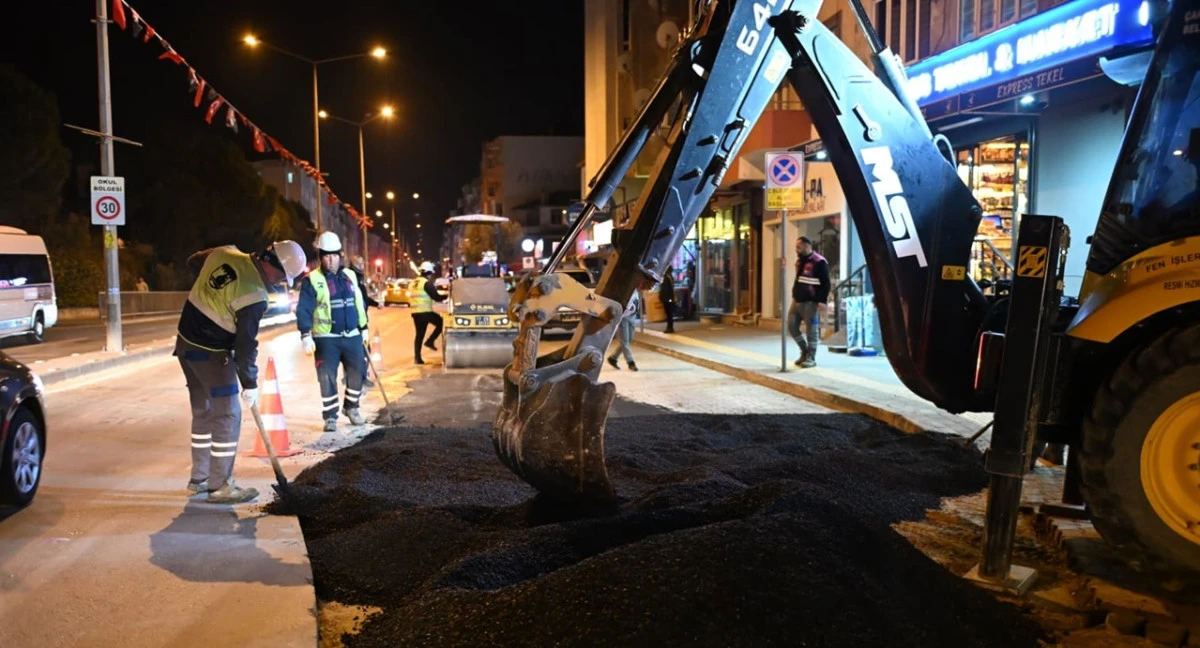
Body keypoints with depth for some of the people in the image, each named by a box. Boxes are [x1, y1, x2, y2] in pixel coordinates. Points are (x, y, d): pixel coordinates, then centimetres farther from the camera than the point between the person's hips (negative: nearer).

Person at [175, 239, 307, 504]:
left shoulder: (224, 253, -3)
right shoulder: (254, 296, -23)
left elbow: (193, 262, 17)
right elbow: (245, 344, -18)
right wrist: (250, 384, -7)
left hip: (186, 342, 9)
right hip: (211, 353, -9)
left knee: (203, 411, 18)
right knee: (228, 416, 0)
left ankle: (200, 477, 29)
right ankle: (220, 486, 5)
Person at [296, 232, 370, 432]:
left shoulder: (350, 276, 10)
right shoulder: (312, 280, -6)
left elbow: (360, 303, 17)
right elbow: (303, 309, -10)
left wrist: (363, 328, 18)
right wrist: (306, 335, -18)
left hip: (352, 336, 4)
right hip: (326, 338, -4)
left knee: (357, 373, 9)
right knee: (327, 378, -2)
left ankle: (351, 407, 29)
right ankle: (330, 417, 10)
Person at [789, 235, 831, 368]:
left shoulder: (819, 262, -12)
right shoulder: (799, 261, 15)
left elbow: (825, 284, -15)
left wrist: (822, 301, -21)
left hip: (811, 302, -8)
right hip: (797, 301, 9)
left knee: (811, 330, -3)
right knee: (791, 326, 7)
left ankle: (811, 358, 6)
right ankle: (804, 351, 24)